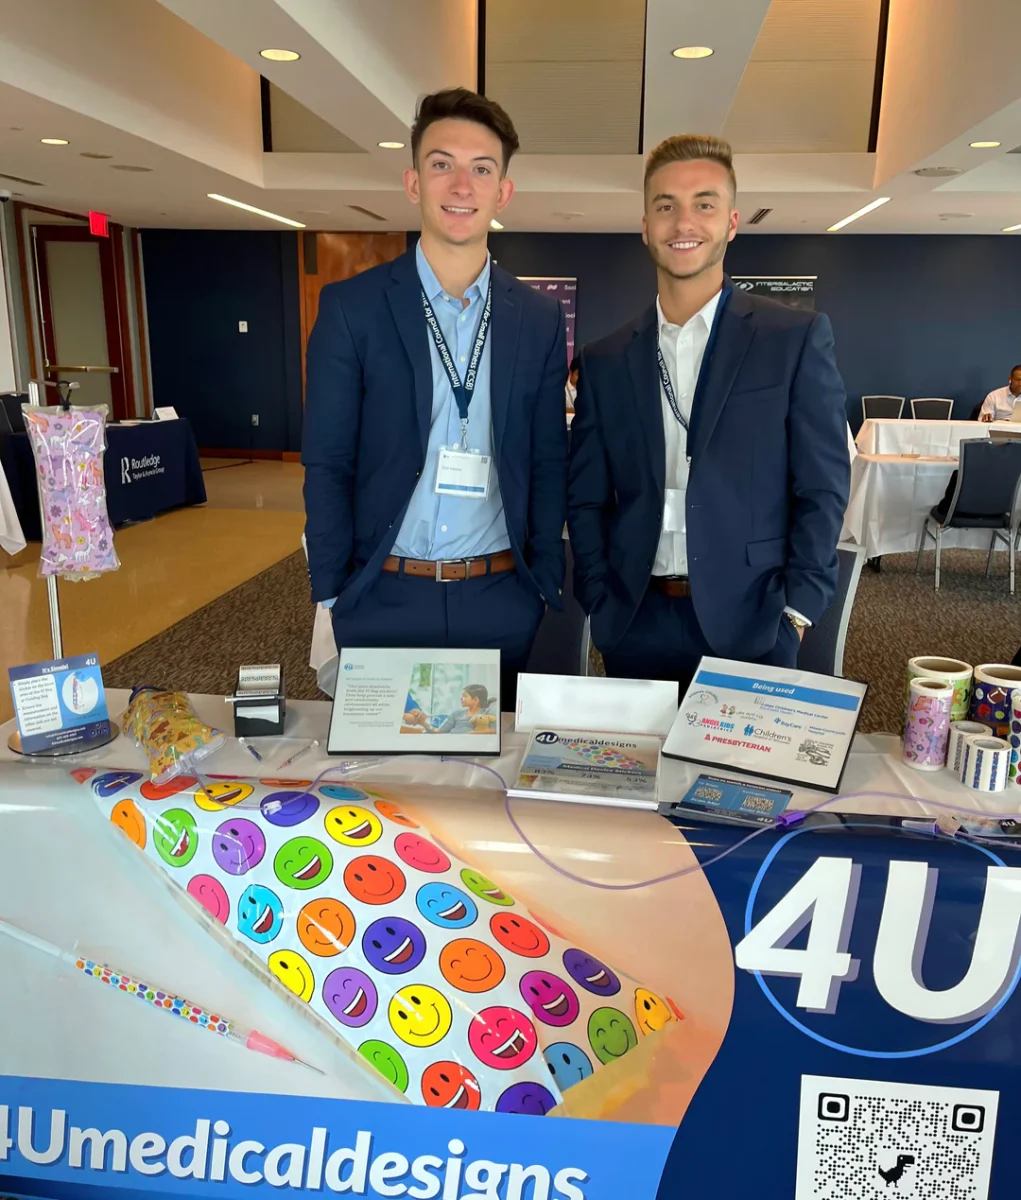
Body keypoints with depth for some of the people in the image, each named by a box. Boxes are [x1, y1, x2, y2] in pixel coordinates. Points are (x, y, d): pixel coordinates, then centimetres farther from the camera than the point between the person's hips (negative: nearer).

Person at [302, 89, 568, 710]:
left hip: (502, 604, 2)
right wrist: (330, 600, -5)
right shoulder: (350, 307, -2)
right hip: (382, 600, -1)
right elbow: (327, 465, -2)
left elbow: (548, 467, 7)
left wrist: (548, 593, 3)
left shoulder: (541, 319, 5)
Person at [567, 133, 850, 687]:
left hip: (750, 627, -2)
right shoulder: (604, 360, 8)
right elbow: (585, 500, 9)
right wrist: (601, 604, -1)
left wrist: (794, 613, -7)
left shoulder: (797, 338, 1)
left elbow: (823, 490, -1)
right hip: (636, 627, 2)